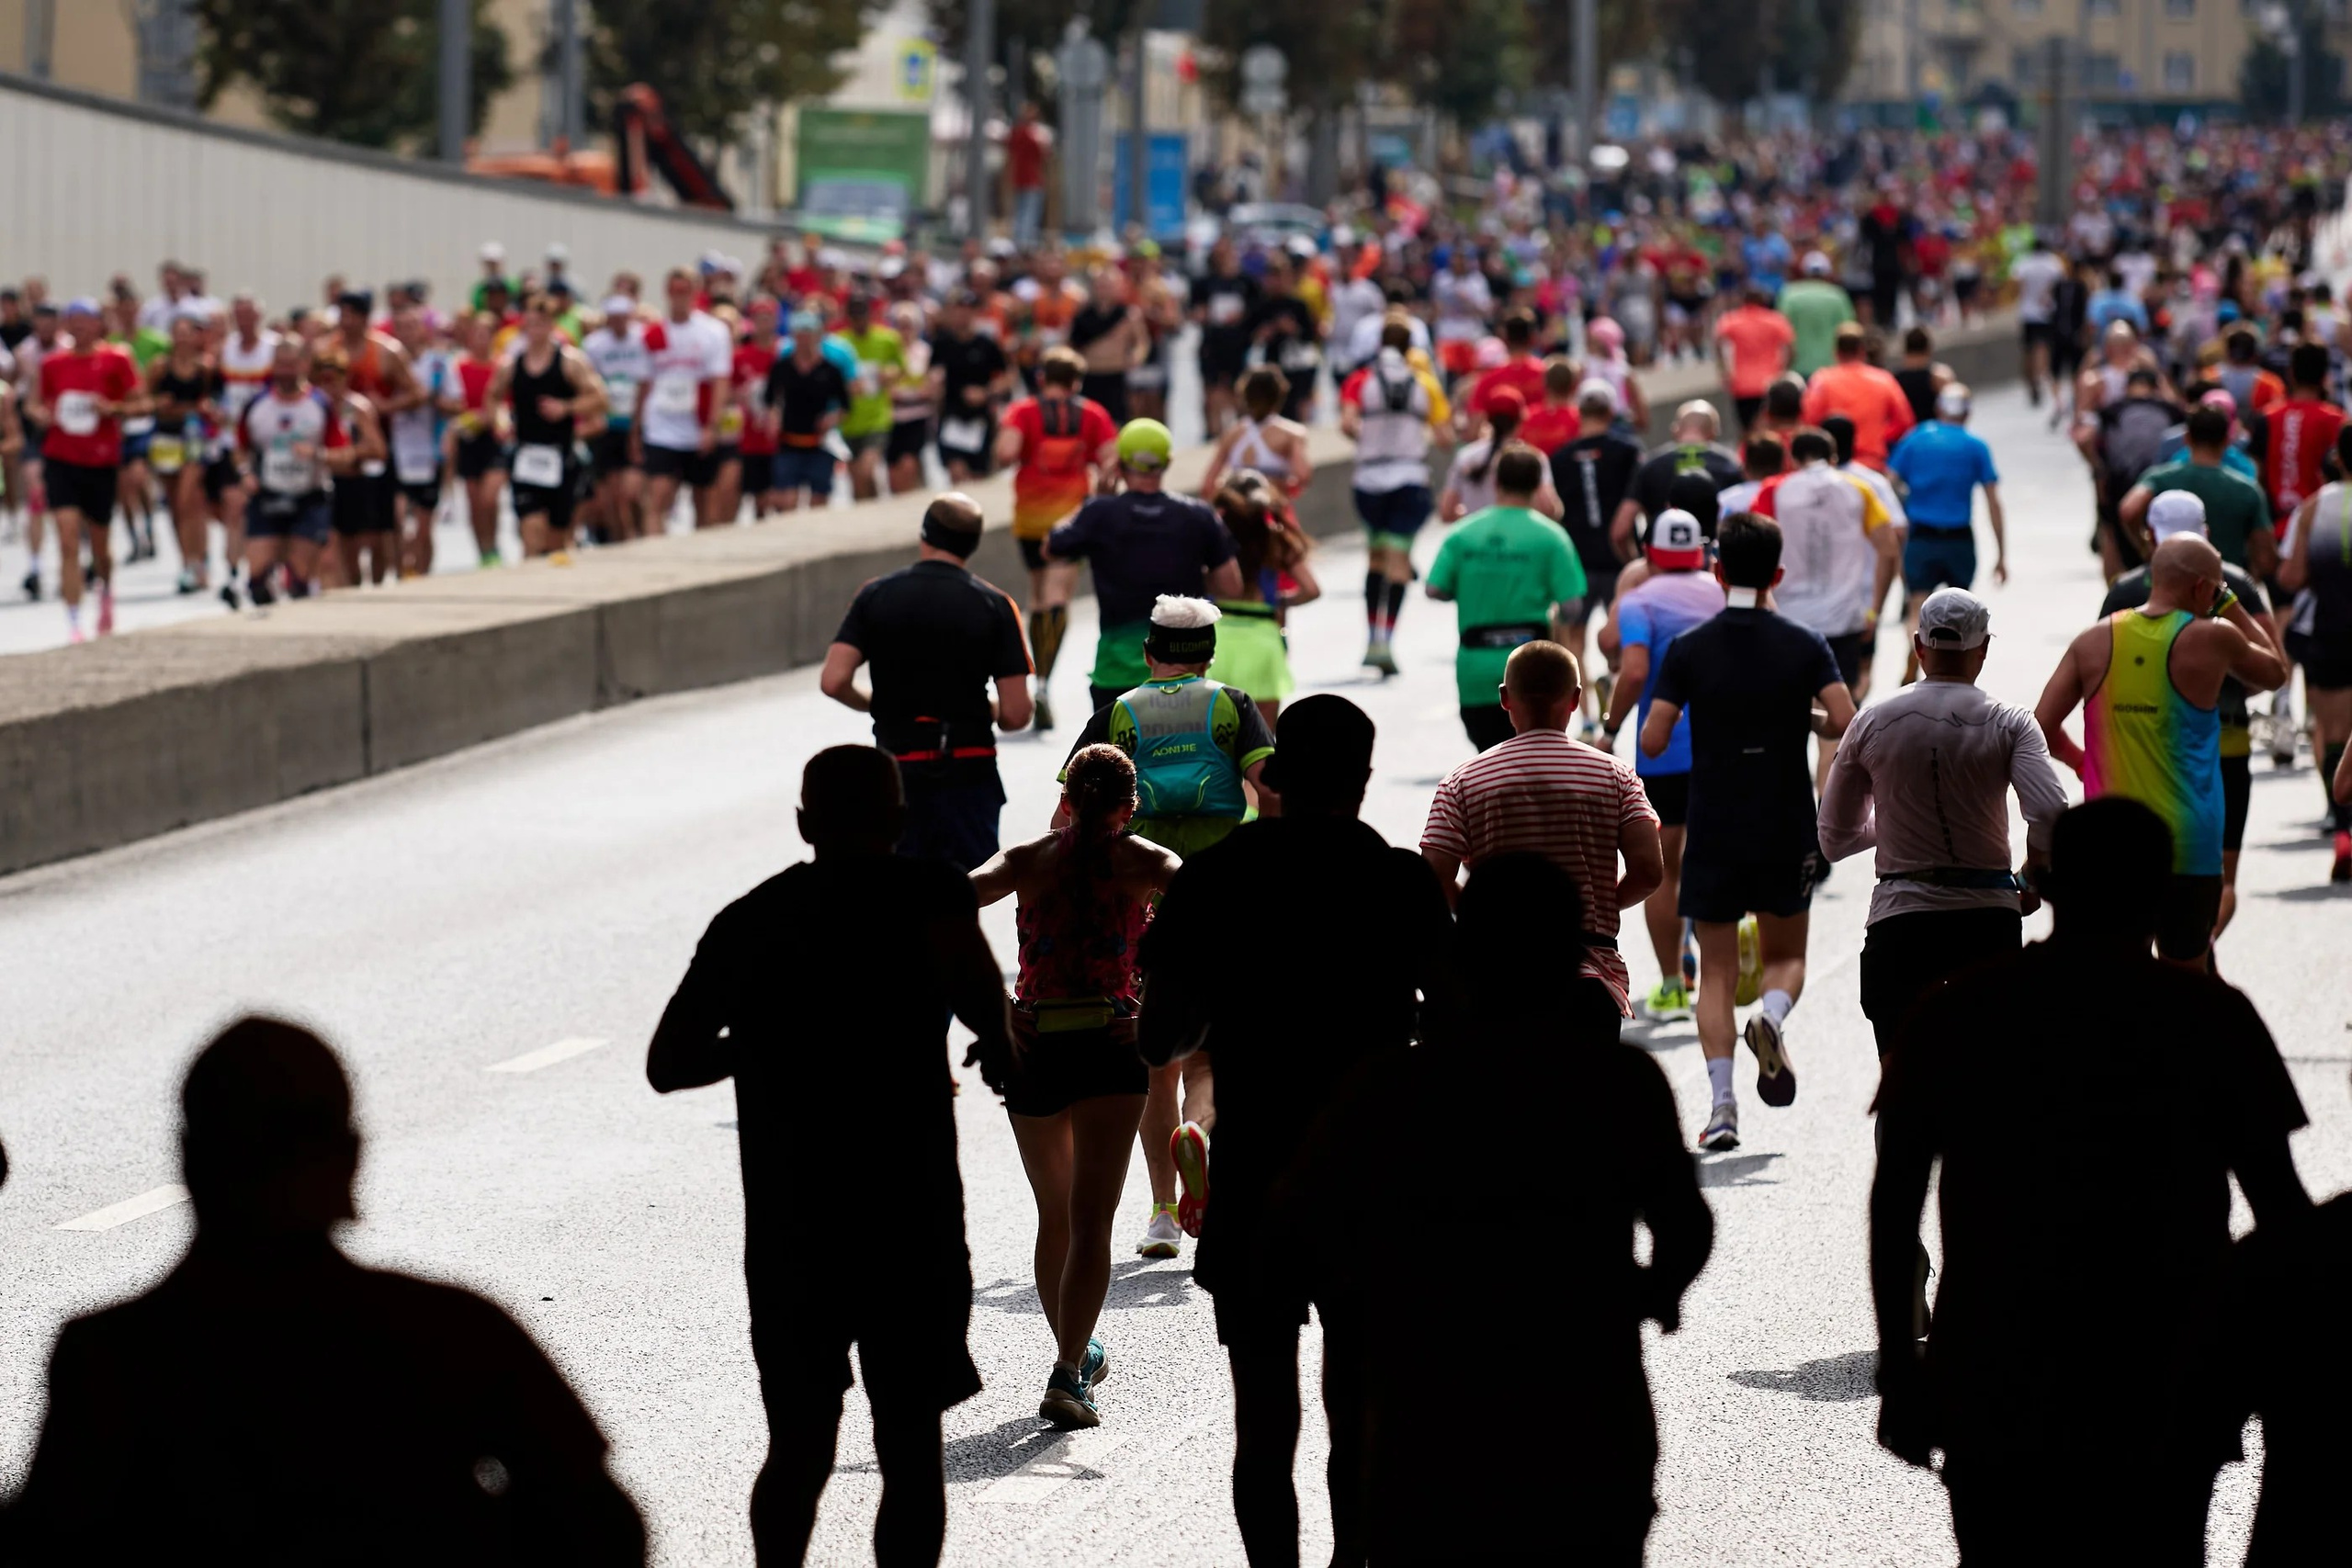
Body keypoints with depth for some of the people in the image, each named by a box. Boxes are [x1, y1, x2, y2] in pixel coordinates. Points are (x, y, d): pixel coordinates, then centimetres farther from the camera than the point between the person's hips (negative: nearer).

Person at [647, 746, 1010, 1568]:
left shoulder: (747, 920, 10)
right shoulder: (919, 893, -2)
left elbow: (668, 1063, 9)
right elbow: (967, 973, -22)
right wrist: (998, 1040, -2)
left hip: (786, 1229, 4)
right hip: (906, 1222, -3)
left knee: (799, 1444, 13)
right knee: (910, 1446, 5)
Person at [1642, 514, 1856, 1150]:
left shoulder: (1688, 649, -5)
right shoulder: (1805, 645, -3)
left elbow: (1653, 740, -10)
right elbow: (1847, 724, -13)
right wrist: (1810, 721, 8)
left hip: (1713, 831, 0)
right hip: (1787, 833, 0)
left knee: (1716, 972, 6)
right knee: (1786, 955, 18)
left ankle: (1721, 1103, -8)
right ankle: (1773, 1015, -16)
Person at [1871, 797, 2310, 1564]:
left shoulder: (1957, 1012, 3)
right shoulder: (2210, 1017, -2)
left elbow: (1893, 1198, 2)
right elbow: (2279, 1203, -1)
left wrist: (1900, 1369, 9)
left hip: (1993, 1393, 1)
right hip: (2158, 1401, -1)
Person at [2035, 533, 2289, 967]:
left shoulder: (2093, 643, 1)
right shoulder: (2212, 639, -6)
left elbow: (2041, 727, 0)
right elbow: (2274, 671, 14)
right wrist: (2228, 605, 18)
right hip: (2187, 845, -3)